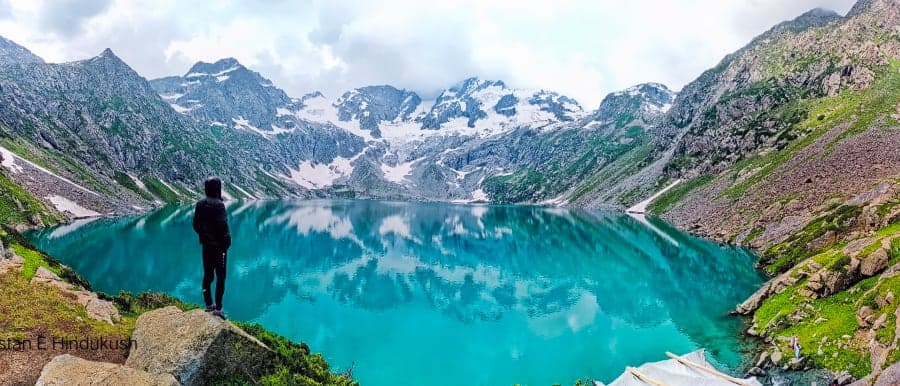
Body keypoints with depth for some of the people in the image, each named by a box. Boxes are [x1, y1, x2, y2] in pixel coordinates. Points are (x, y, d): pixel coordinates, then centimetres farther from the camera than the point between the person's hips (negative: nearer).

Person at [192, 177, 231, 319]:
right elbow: (222, 227, -20)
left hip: (206, 245, 7)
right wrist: (226, 242, -7)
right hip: (219, 246, -7)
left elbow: (196, 225, 11)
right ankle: (218, 308, 2)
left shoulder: (199, 204, 4)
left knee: (207, 274, 16)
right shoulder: (218, 205, -19)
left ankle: (209, 304, 24)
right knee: (220, 277, 1)